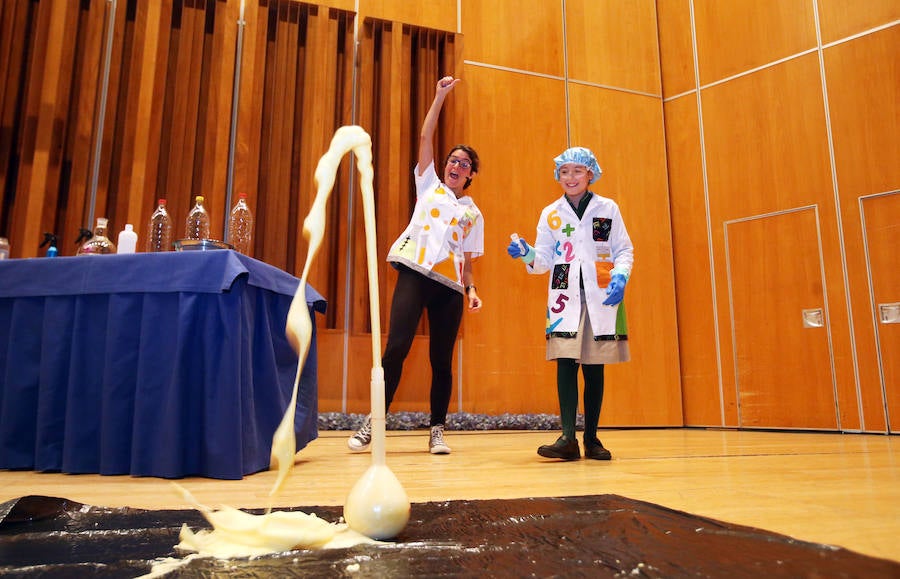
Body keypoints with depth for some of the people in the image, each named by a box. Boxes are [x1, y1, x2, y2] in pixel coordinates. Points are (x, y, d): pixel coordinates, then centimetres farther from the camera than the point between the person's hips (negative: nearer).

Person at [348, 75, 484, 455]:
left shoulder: (473, 214, 20)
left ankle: (437, 431, 12)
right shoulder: (429, 185, 18)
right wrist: (440, 96, 8)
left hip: (449, 286, 2)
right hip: (414, 274, -2)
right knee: (396, 347, -14)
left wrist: (471, 290, 1)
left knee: (441, 359, 1)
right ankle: (373, 423, -5)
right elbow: (425, 138, 10)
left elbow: (468, 259, 17)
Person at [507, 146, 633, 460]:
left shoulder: (608, 208, 9)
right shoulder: (550, 213, 11)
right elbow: (545, 260, 9)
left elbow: (624, 250, 8)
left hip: (601, 297, 0)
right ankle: (568, 438, -8)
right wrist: (527, 254, -12)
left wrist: (620, 275, -11)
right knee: (566, 362, -10)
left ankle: (591, 438, 11)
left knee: (594, 367, 3)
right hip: (565, 297, 0)